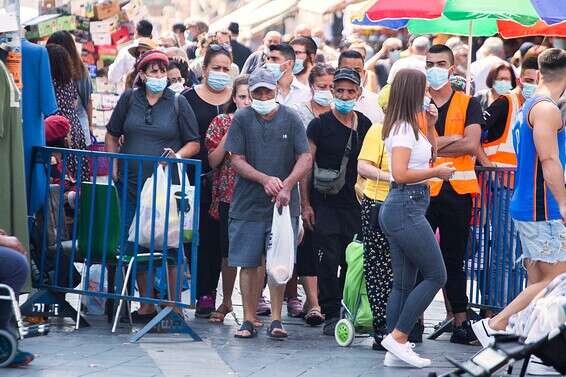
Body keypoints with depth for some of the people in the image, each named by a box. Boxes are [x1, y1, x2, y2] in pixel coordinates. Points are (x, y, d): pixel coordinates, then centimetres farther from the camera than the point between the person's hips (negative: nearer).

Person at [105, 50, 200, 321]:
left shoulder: (178, 103, 3)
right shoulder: (129, 99, 9)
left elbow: (194, 144, 5)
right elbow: (112, 136, 19)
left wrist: (177, 156, -14)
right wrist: (115, 168, 9)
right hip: (132, 184, 3)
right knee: (136, 247, 5)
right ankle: (146, 305, 14)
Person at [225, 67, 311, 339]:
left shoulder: (290, 119, 1)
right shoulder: (242, 120, 2)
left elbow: (305, 159, -3)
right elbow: (237, 160, -1)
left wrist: (287, 185, -18)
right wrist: (265, 179, -14)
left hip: (283, 204, 0)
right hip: (248, 204, 1)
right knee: (248, 264, 2)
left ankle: (276, 320, 4)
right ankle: (249, 320, 10)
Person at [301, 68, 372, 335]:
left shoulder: (365, 126, 10)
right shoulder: (320, 125, -1)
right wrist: (305, 204, -6)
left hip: (355, 203, 3)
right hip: (325, 203, -3)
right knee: (329, 260, -6)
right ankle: (331, 315, -1)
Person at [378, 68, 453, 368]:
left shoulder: (410, 127, 16)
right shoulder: (403, 129, -14)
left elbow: (431, 152, 33)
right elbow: (401, 174, -22)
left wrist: (431, 126, 18)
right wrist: (437, 172, -13)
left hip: (404, 208, 10)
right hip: (406, 206, -10)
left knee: (404, 282, 9)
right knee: (436, 275, -7)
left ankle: (395, 352, 9)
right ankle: (397, 338, -7)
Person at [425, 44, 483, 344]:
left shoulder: (468, 104, 8)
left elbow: (471, 145, -7)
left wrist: (432, 146, -8)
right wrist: (454, 140, -13)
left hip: (458, 191, 1)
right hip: (422, 189, 0)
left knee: (454, 260, 6)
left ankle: (460, 323, 9)